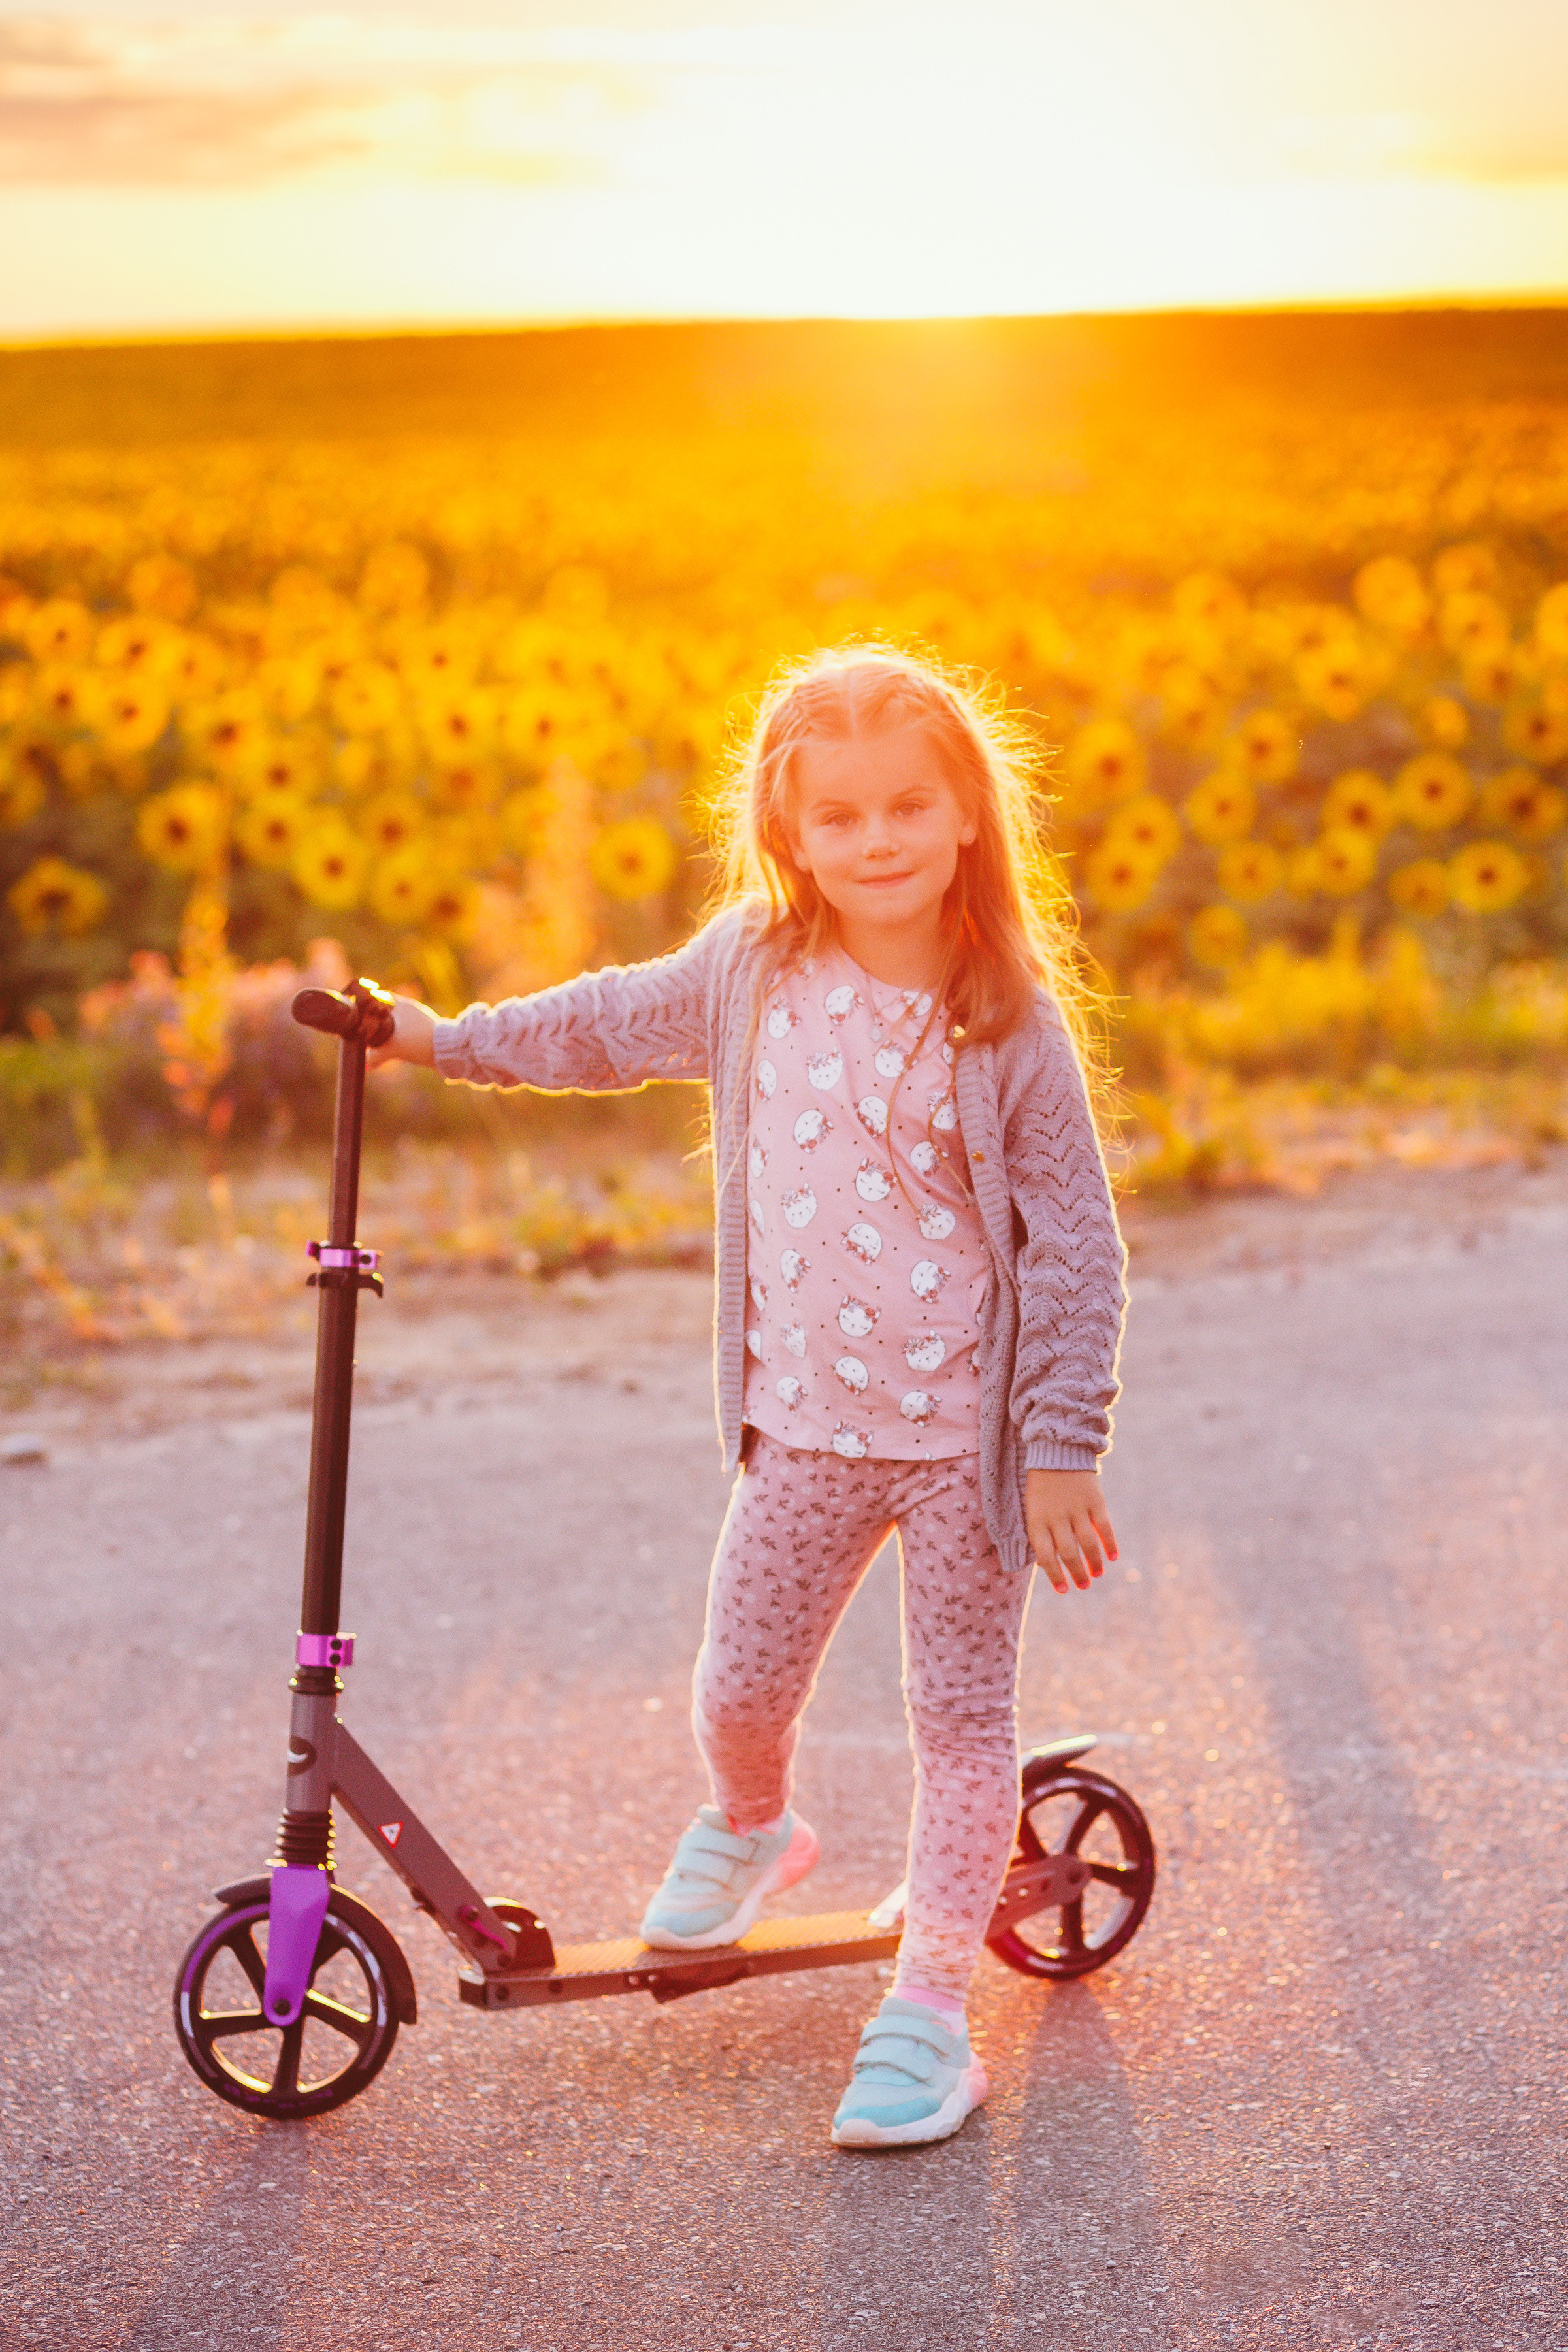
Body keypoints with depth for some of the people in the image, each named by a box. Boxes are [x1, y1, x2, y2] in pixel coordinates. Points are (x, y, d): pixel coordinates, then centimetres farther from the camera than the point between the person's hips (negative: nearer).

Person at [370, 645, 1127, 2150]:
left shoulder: (1011, 1022, -12)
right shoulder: (752, 969, -1)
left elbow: (1075, 1244, -10)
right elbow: (614, 1024, 19)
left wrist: (1064, 1450, -12)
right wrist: (447, 1039, 24)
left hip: (968, 1433, -3)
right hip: (805, 1424, 3)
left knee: (960, 1715, 3)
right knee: (738, 1694, 7)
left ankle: (928, 2010, 16)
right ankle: (750, 1831, 42)